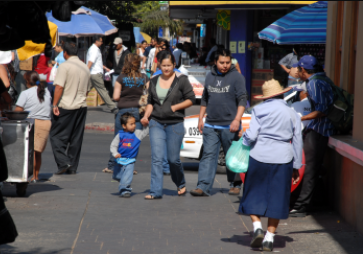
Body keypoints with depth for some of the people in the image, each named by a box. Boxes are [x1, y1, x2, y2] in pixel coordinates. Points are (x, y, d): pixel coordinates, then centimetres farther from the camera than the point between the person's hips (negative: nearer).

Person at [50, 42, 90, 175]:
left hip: (65, 107, -6)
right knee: (76, 138, 9)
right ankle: (73, 167, 11)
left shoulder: (65, 66, -10)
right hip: (82, 106, 6)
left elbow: (59, 87, -17)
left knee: (56, 135, 0)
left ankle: (63, 162, -14)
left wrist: (55, 105, -17)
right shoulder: (85, 67, 12)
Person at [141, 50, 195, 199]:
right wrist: (146, 116, 2)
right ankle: (155, 191, -8)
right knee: (156, 158, -8)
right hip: (156, 123, 3)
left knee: (173, 159, 2)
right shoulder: (154, 81, 10)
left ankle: (181, 185, 29)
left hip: (175, 124, -3)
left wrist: (174, 107, -13)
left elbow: (191, 99, -2)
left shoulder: (181, 80, -3)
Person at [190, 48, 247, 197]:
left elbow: (242, 100, -10)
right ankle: (203, 187, -7)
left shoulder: (236, 77, -4)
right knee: (208, 155, -3)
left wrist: (237, 119, -21)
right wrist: (201, 118, 16)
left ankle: (235, 184, 21)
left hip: (229, 126, -4)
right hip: (210, 126, 4)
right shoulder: (210, 77, 12)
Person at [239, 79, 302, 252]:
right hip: (282, 159, 2)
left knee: (254, 194, 14)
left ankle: (257, 226, -4)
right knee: (276, 198, 7)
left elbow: (251, 134, -10)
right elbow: (297, 142, 11)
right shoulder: (292, 114, 8)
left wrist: (243, 142, 12)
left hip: (260, 156, -2)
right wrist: (296, 166, 17)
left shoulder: (259, 110, -1)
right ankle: (269, 238, 6)